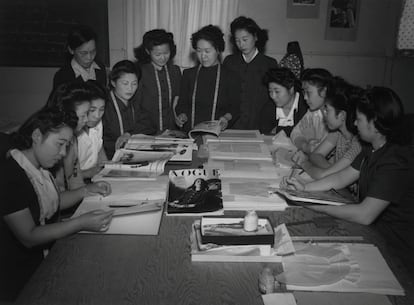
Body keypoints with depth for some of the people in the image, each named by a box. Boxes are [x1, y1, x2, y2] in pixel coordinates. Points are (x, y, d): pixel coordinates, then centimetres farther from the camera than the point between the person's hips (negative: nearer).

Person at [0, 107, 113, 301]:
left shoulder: (40, 167, 4)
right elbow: (28, 237, -23)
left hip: (47, 252, 8)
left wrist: (86, 190, 2)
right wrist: (80, 223, -30)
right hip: (21, 274, -8)